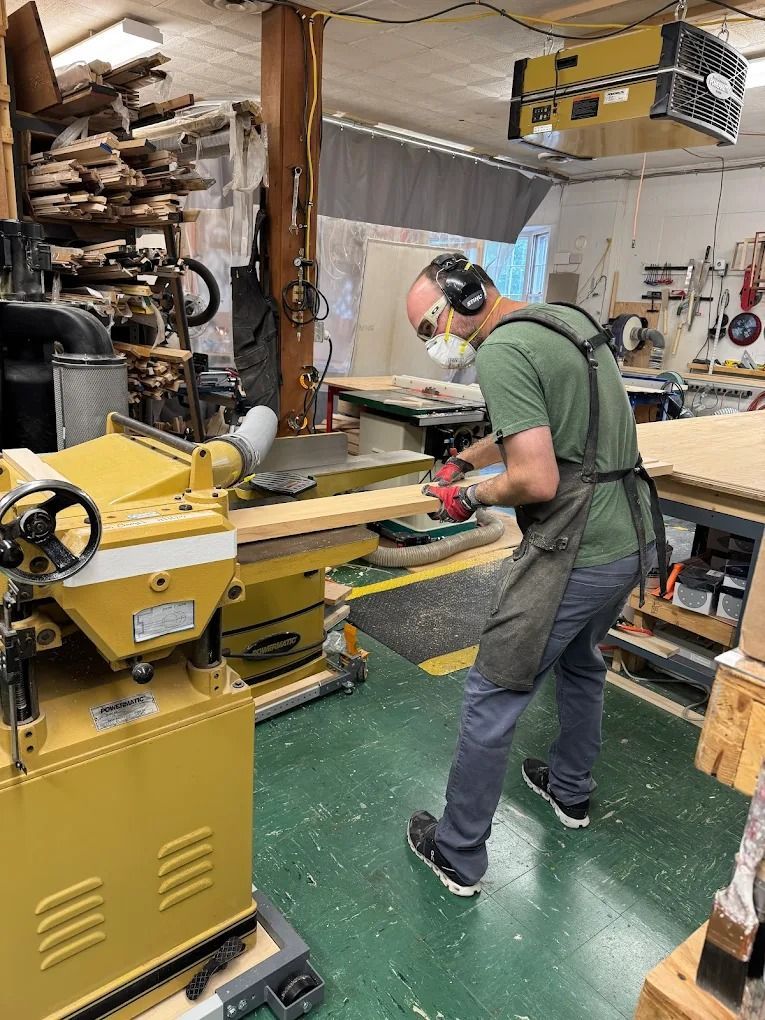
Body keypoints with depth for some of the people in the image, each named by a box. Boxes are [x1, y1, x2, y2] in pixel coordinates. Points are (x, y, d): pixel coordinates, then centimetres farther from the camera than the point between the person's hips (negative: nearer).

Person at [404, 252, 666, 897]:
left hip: (576, 554, -10)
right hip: (635, 541, 10)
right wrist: (467, 457, 23)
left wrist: (471, 496, -6)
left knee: (491, 700, 5)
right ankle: (571, 791, 51)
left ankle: (459, 856, 23)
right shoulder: (570, 319, 13)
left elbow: (538, 480, -24)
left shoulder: (502, 351, -17)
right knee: (581, 661, 30)